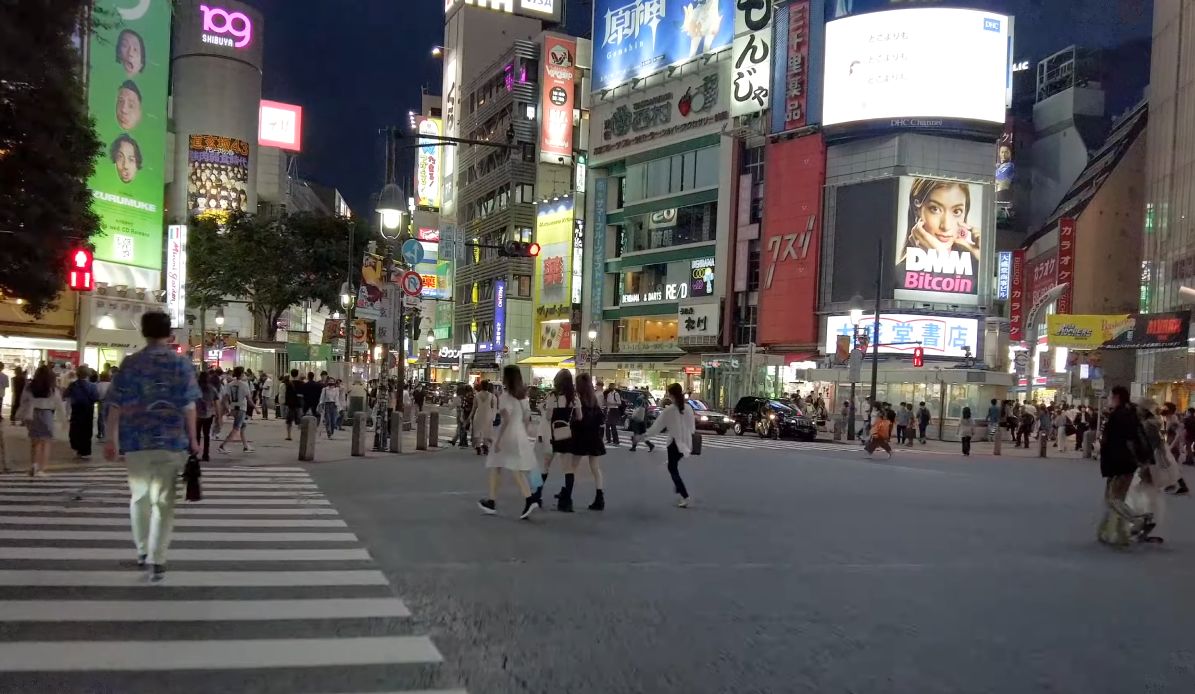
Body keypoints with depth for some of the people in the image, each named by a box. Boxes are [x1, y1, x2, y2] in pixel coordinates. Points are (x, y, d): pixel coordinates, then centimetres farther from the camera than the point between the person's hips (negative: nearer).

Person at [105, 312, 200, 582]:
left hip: (137, 440, 2)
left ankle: (142, 552, 29)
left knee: (139, 495, 18)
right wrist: (193, 439, 4)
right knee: (164, 500, 2)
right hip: (171, 440, -2)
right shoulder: (181, 363, -1)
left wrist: (112, 439, 7)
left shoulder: (130, 363, 2)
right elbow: (188, 405, -4)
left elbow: (116, 404, 1)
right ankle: (157, 560, -4)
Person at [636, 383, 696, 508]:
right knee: (673, 467, 26)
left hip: (675, 443, -5)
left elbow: (657, 426, -11)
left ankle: (685, 497, -4)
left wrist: (643, 435, 0)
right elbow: (692, 428, 6)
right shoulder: (688, 408, -1)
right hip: (686, 443, 5)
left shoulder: (668, 410, -14)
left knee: (673, 469, 5)